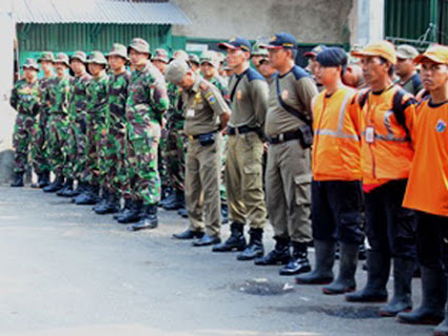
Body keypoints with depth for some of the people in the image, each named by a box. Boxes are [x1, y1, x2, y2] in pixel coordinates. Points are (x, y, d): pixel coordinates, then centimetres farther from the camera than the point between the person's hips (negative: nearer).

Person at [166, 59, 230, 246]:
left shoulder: (206, 88, -16)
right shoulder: (186, 91, 11)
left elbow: (226, 114, -20)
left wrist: (217, 131, -5)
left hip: (208, 143, -9)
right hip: (192, 143, 9)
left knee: (210, 189, -7)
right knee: (191, 188, 14)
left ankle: (213, 232, -4)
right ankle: (195, 227, 24)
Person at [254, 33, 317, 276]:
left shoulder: (300, 79, -10)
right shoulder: (275, 80, 17)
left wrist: (306, 138, -8)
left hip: (294, 145, -9)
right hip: (274, 146, 10)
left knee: (297, 201, -8)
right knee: (274, 199, 13)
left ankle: (300, 255, -5)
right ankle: (282, 248, 25)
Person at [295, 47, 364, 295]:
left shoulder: (351, 98, -11)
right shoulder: (318, 100, 13)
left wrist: (359, 164, -7)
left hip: (344, 174, -8)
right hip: (320, 173, 8)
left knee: (347, 226, -1)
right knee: (321, 224, 15)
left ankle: (347, 278, 4)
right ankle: (323, 271, 26)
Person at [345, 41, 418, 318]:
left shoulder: (402, 100, -14)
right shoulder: (364, 100, 10)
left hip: (398, 179, -8)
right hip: (372, 179, 8)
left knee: (400, 240, -3)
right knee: (376, 237, 17)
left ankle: (403, 297, 2)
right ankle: (376, 287, 27)